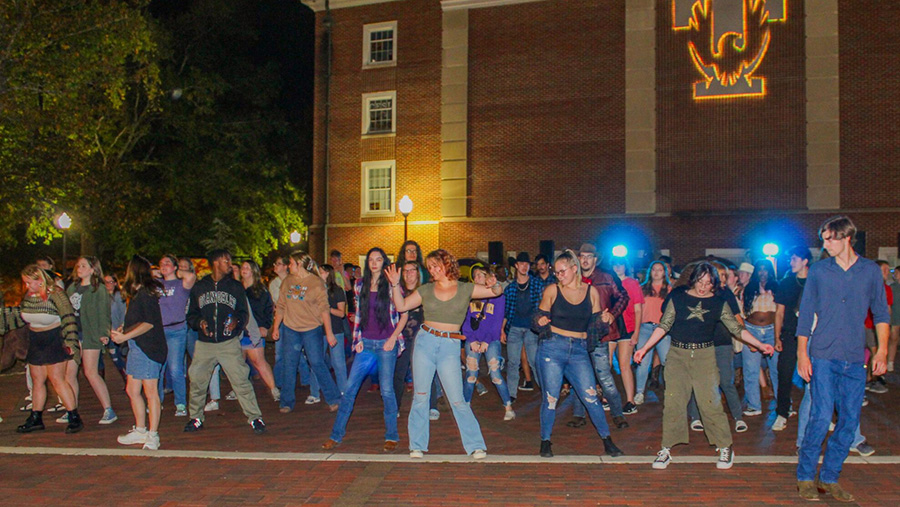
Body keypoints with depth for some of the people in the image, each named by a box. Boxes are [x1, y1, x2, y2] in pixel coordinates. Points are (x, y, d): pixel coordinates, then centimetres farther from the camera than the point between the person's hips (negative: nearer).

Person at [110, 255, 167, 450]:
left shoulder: (145, 294, -13)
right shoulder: (137, 294, 16)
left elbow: (149, 323, -19)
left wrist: (125, 336, -18)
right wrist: (122, 330, 8)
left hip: (148, 348, -10)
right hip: (136, 348, 10)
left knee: (150, 392, -4)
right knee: (132, 390, 14)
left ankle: (152, 435, 3)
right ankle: (140, 430, 25)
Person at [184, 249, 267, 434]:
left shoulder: (235, 286, 9)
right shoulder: (199, 287, 11)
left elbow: (244, 312, 8)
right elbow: (191, 314, 12)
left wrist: (237, 322, -14)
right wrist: (199, 322, -9)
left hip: (229, 343, -2)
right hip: (204, 344, 2)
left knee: (241, 380, -8)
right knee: (197, 381, 5)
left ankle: (255, 417, 0)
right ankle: (196, 418, 25)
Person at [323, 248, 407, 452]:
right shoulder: (361, 285, 9)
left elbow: (404, 315, 0)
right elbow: (358, 314, 15)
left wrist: (393, 338, -9)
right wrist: (357, 339, 6)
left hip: (386, 344, -4)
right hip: (366, 343, 4)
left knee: (387, 390, 0)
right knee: (350, 388, 3)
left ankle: (391, 436, 14)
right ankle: (336, 434, 12)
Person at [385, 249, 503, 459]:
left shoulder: (465, 289, 4)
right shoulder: (426, 290, 8)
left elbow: (496, 292, 3)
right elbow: (401, 306, 5)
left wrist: (493, 285, -19)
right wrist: (395, 285, -8)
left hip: (450, 347, -2)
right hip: (425, 342, 2)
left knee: (457, 400, -4)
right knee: (420, 396, 4)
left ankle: (476, 446, 7)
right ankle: (417, 446, 16)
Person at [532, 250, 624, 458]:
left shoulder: (591, 291, 6)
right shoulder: (552, 290, 1)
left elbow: (595, 325, 12)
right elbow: (541, 317, 7)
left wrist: (603, 321, -10)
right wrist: (541, 322, -16)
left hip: (579, 351, 1)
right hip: (552, 348, -1)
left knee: (591, 396, -2)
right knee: (550, 397, 2)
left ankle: (607, 441, 12)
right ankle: (545, 441, 18)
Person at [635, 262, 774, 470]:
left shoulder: (718, 303, 5)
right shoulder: (678, 298, 3)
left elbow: (737, 329, 9)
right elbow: (663, 326, 4)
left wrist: (760, 345, 3)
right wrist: (644, 348, -1)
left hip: (705, 355, 0)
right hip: (678, 354, 0)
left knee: (710, 402, -5)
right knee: (673, 402, -3)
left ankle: (725, 447, 13)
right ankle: (666, 449, 6)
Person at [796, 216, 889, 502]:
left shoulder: (871, 271, 6)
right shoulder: (818, 271, 3)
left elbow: (881, 313, 12)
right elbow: (805, 314, 5)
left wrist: (882, 351, 4)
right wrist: (802, 354, -1)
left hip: (855, 360, 2)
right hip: (823, 357, -2)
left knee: (849, 420, 5)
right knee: (822, 417, -9)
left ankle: (829, 478, 18)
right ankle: (806, 477, 6)